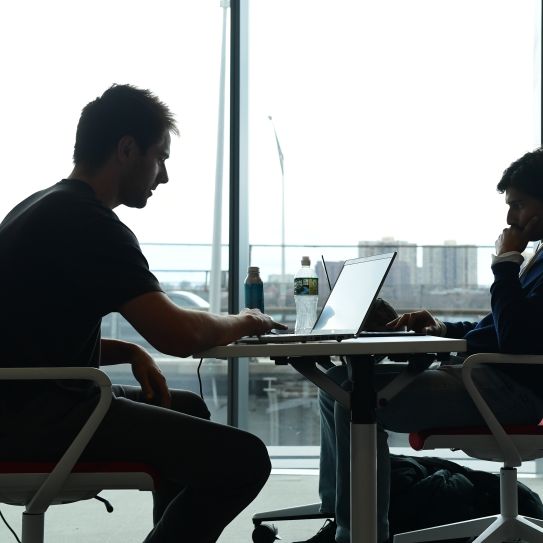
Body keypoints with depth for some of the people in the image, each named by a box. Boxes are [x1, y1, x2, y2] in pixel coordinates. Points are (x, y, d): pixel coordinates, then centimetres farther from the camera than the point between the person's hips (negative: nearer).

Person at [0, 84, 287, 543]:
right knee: (242, 459, -18)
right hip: (39, 414, -11)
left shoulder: (43, 208, 16)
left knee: (189, 408, 28)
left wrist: (130, 352, 7)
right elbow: (178, 335, -22)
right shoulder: (90, 223, -16)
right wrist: (242, 323, -2)